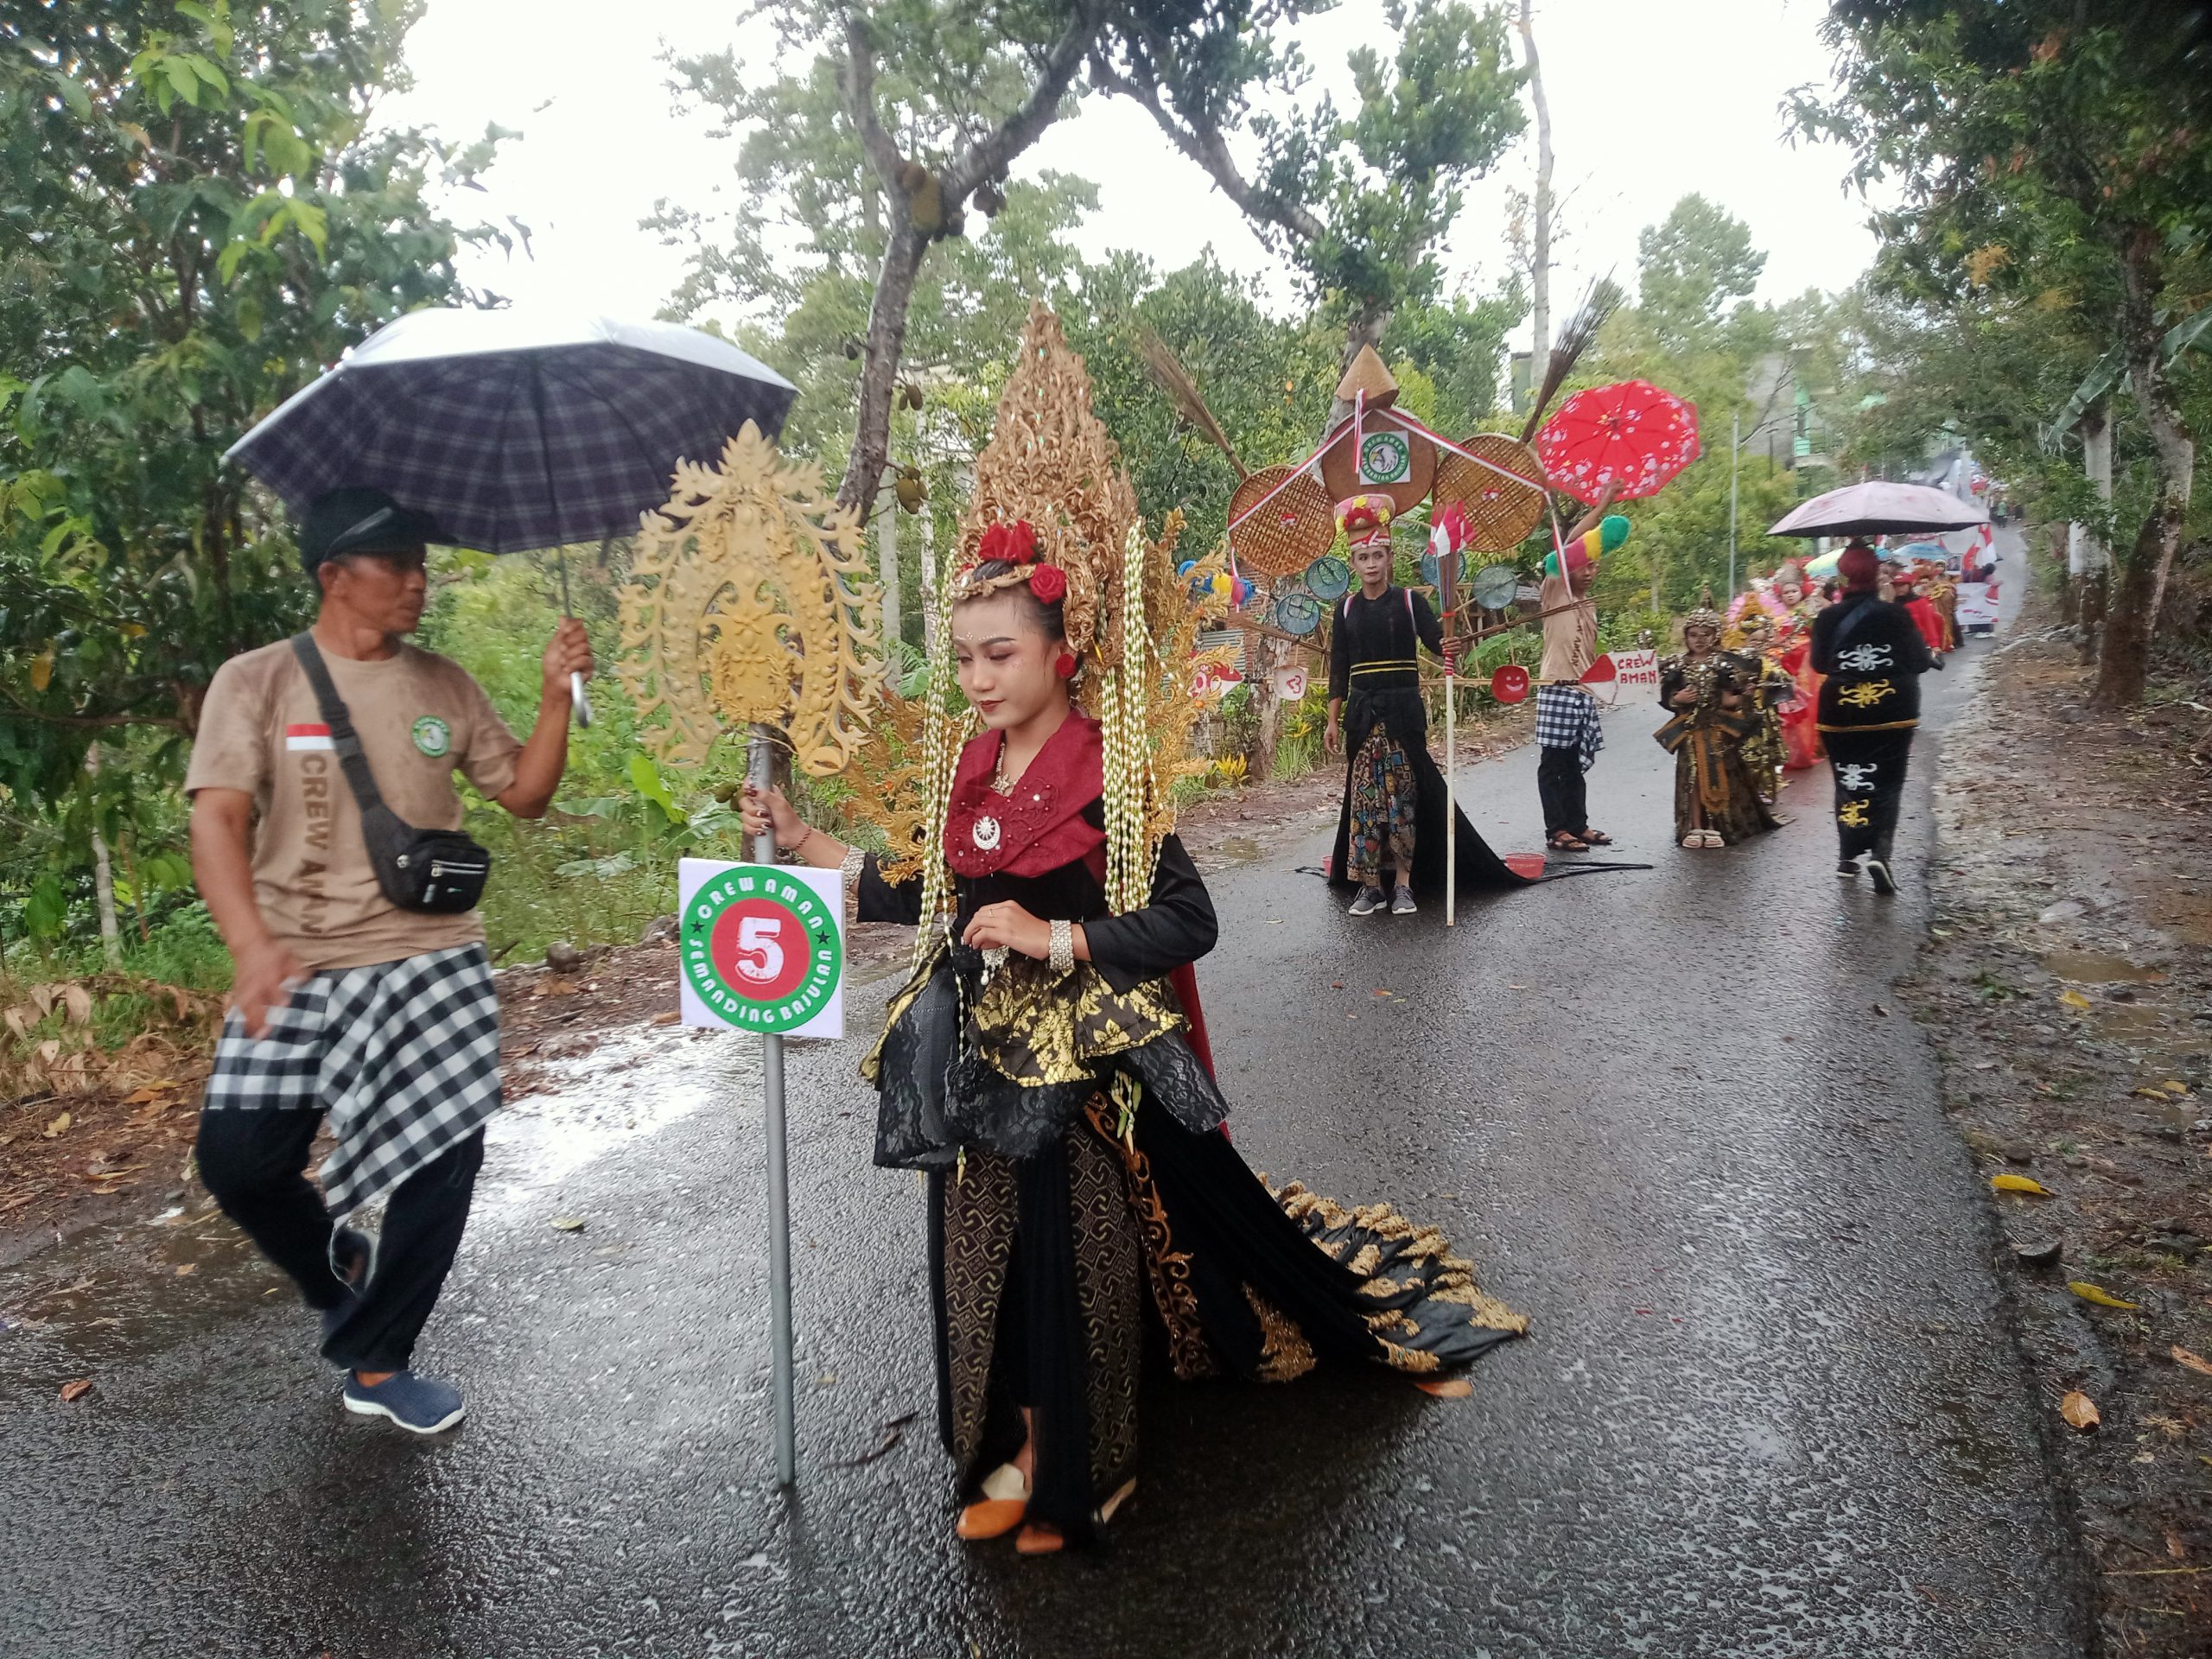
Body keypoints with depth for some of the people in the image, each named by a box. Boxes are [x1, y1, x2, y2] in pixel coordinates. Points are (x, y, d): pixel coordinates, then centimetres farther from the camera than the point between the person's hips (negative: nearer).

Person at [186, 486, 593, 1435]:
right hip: (295, 968, -1)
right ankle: (339, 1272, 30)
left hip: (430, 958, 2)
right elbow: (217, 822, -11)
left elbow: (523, 795, 10)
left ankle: (377, 1363, 14)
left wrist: (555, 695, -5)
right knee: (238, 1160, -4)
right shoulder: (257, 682, -1)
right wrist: (253, 947, -28)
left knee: (446, 1155, -6)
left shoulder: (443, 685, 9)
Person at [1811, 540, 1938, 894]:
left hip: (1842, 713, 1)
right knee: (1887, 784, 6)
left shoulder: (1827, 619, -6)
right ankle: (1880, 852, -11)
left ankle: (1848, 857, 14)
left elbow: (1819, 663, 3)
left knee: (1849, 783, 12)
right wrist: (1934, 657, 18)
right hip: (1891, 711, -1)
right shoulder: (1895, 615, -9)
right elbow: (1919, 661, -5)